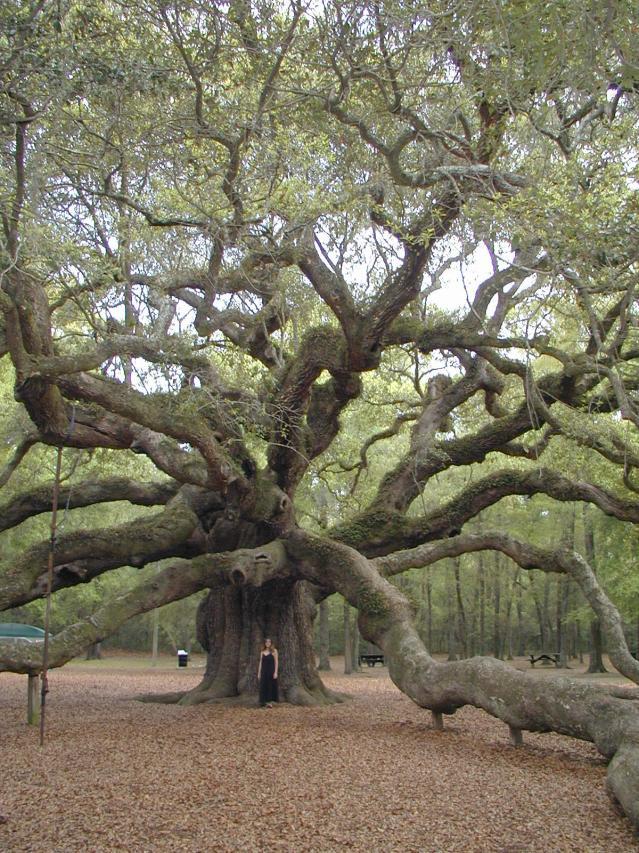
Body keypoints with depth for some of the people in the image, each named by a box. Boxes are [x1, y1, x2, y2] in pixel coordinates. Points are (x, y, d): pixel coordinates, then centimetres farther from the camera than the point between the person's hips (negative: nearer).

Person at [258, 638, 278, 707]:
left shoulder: (274, 651, 0)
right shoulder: (262, 652, 11)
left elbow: (276, 662, -4)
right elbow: (260, 663, 12)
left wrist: (275, 672, -12)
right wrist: (259, 673, 8)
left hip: (271, 671, -4)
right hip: (264, 671, 4)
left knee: (271, 686, -2)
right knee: (264, 687, 2)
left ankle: (270, 702, 3)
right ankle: (265, 702, 8)